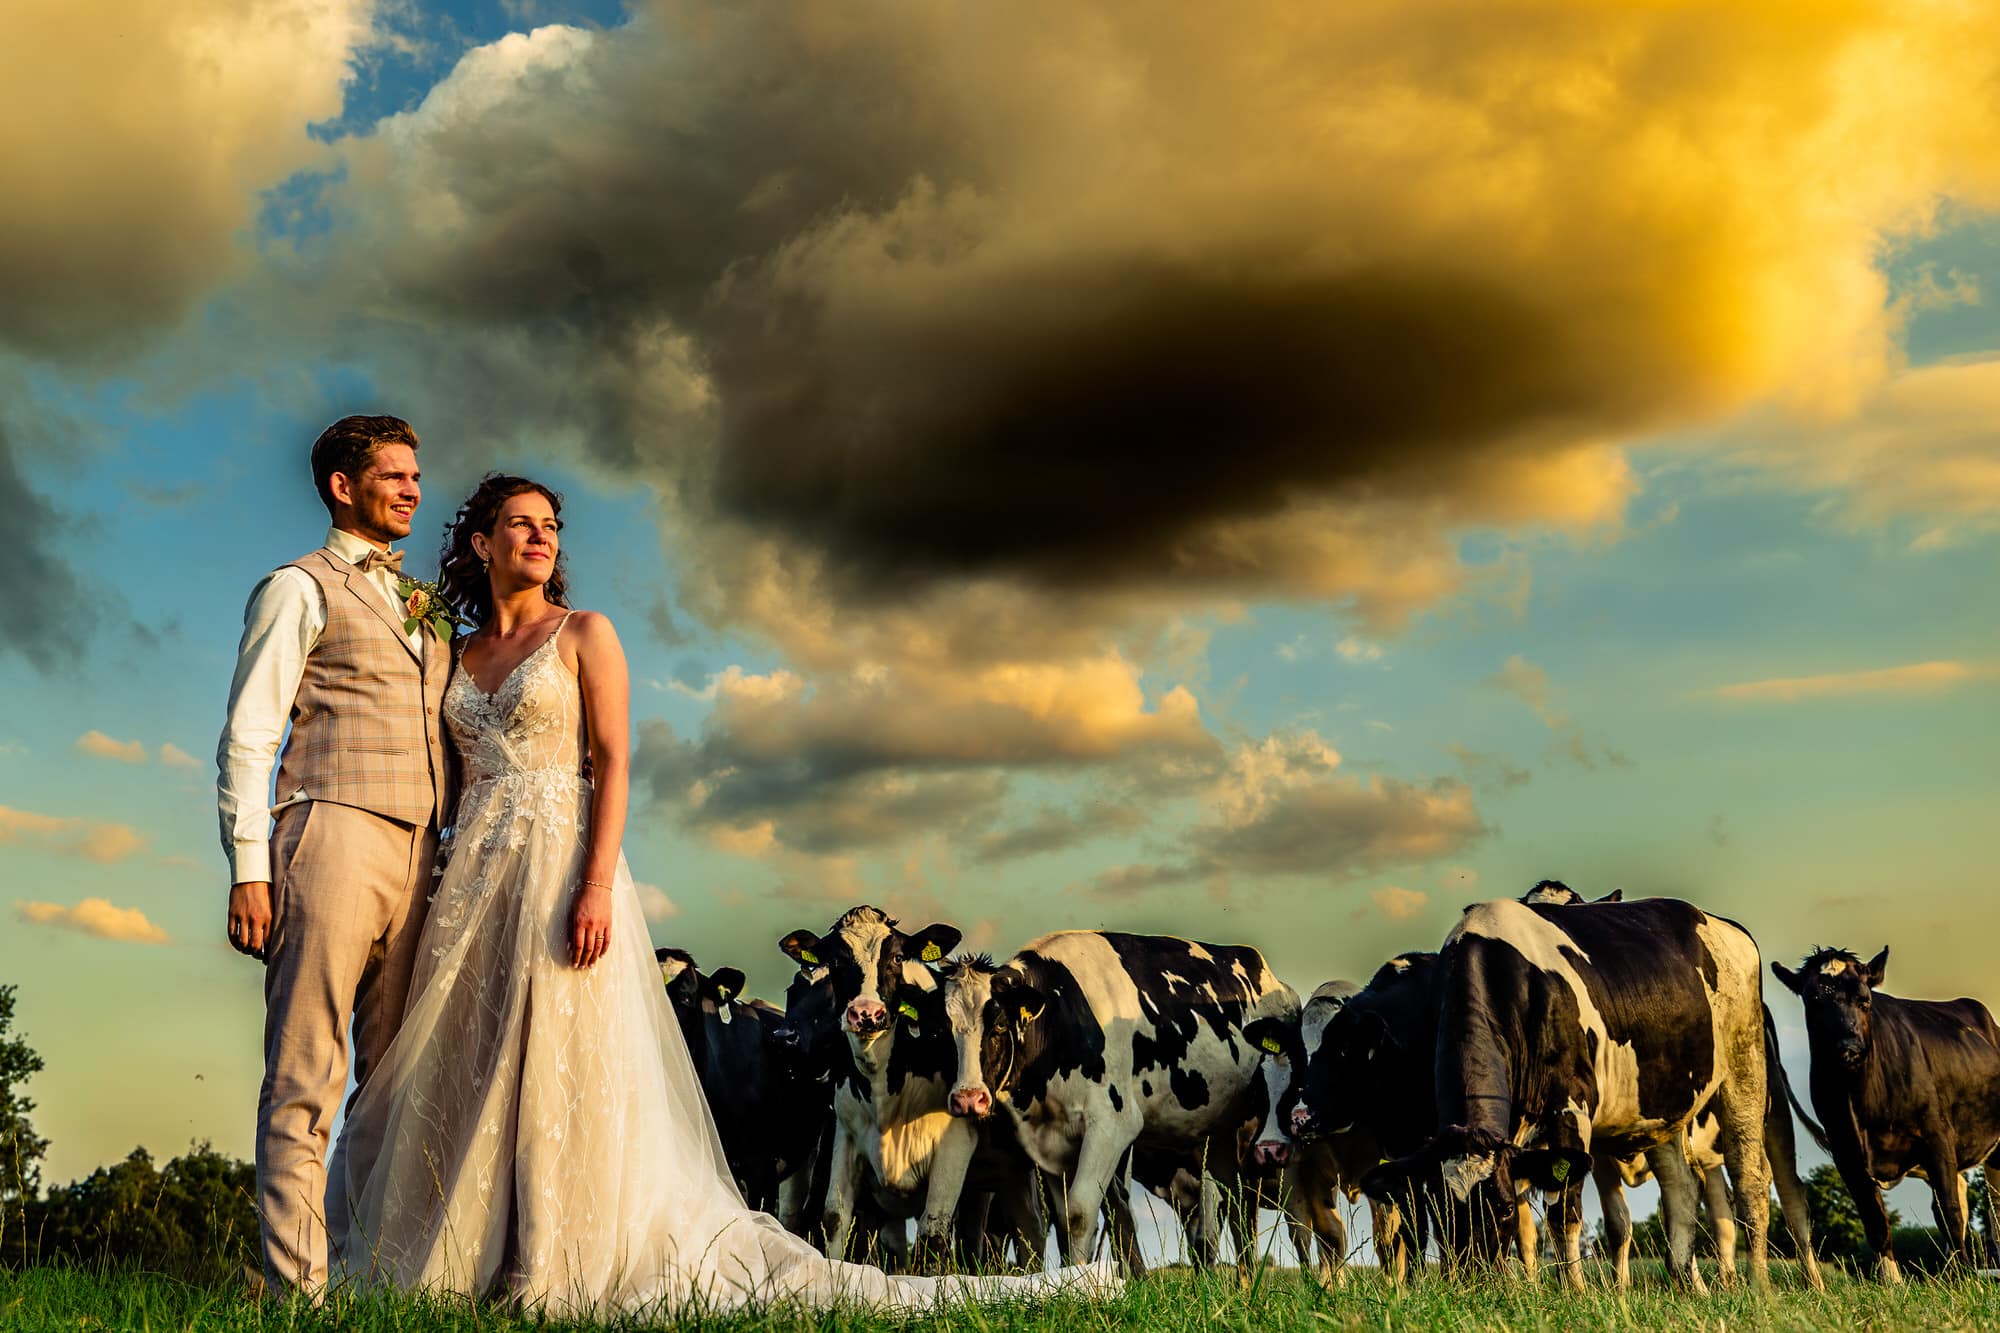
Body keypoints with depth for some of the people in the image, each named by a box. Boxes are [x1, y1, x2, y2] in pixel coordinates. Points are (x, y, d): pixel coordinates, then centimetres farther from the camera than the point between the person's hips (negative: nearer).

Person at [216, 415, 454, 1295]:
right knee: (306, 1078, -7)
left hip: (415, 852, 7)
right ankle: (297, 1284, -6)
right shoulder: (299, 589, 6)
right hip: (332, 833, -6)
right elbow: (248, 736, -2)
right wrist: (247, 867, -11)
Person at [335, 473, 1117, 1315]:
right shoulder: (460, 656, 16)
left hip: (562, 862, -5)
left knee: (565, 1072, -7)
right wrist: (445, 891, 7)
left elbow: (613, 764, -6)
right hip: (473, 875, 5)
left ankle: (567, 1270, 0)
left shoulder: (583, 633, 2)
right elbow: (455, 780, 16)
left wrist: (597, 884, -18)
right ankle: (463, 1263, 12)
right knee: (464, 1078, 4)